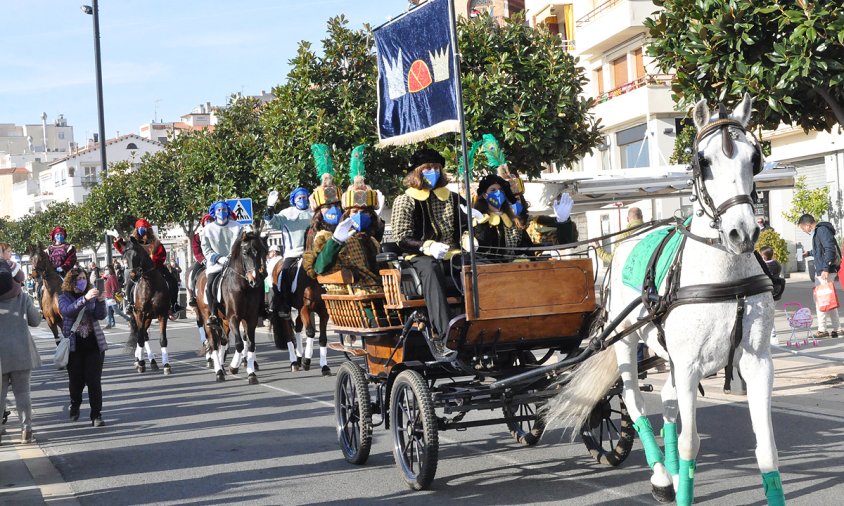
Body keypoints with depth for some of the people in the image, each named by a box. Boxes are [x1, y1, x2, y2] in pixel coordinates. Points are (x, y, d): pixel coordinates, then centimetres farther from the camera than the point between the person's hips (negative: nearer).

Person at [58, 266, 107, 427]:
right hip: (74, 346, -1)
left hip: (94, 344, 1)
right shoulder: (64, 298, 0)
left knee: (94, 380, -5)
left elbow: (100, 316, -5)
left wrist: (101, 301, -24)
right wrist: (85, 299, -35)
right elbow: (67, 311, -21)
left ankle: (96, 415, -1)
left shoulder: (91, 296, 7)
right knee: (76, 379, 6)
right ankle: (75, 406, 35)